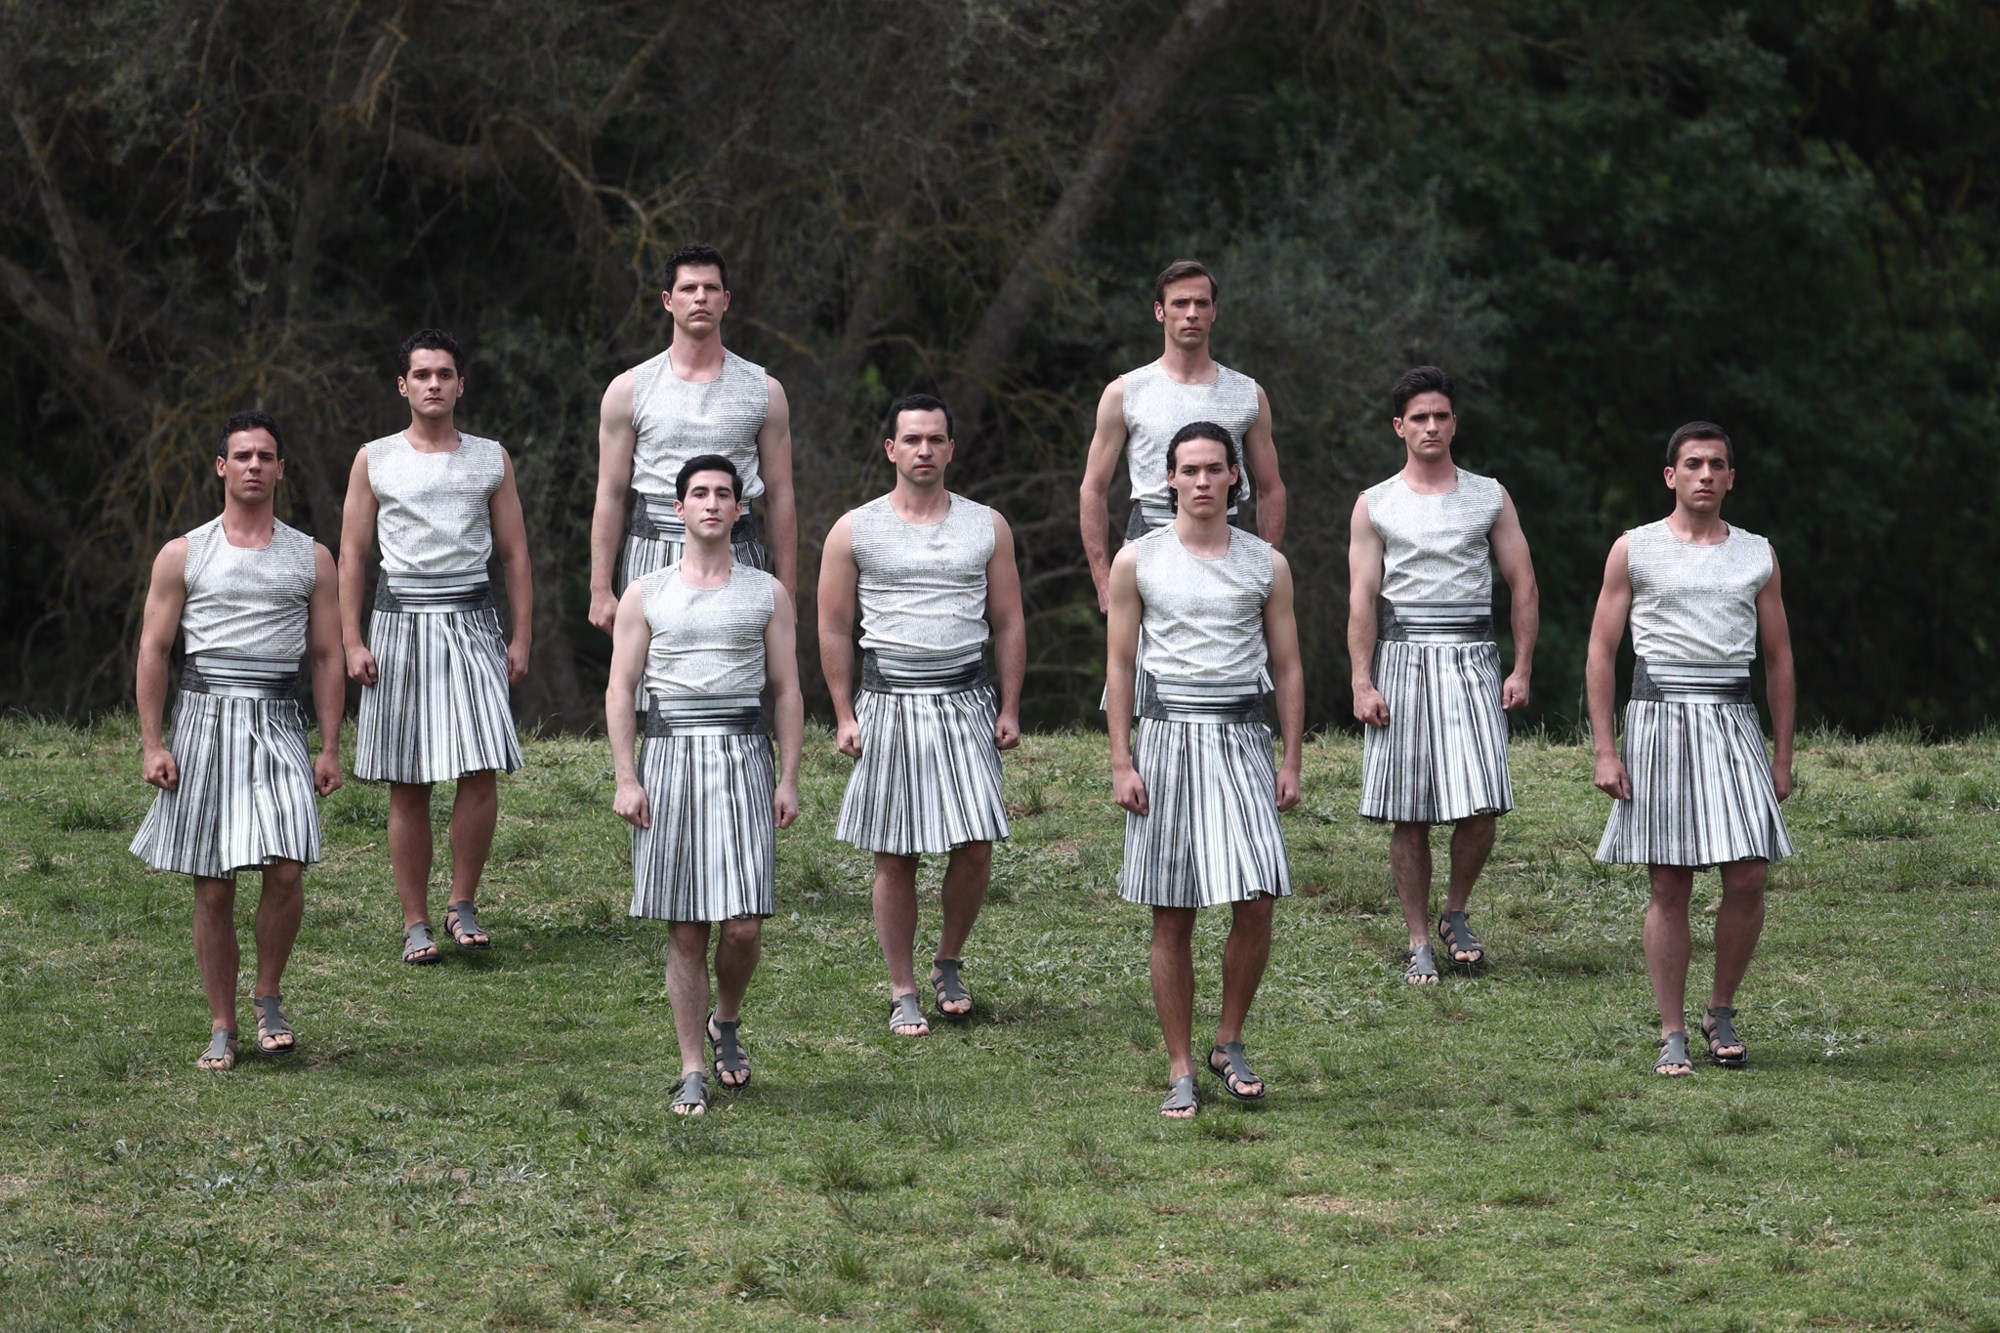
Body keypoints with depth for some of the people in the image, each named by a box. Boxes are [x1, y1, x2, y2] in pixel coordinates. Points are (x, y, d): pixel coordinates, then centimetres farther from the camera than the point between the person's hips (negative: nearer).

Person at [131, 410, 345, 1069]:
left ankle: (268, 997, 5)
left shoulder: (311, 558, 11)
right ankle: (221, 1027, 10)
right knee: (213, 887, 0)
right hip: (204, 718, 0)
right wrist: (152, 744, -3)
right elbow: (153, 650, 6)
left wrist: (331, 748, 3)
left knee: (285, 868, -16)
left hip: (277, 722, 0)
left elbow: (327, 656, 11)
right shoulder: (183, 556, 8)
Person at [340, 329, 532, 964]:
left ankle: (462, 904, 3)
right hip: (401, 619, -1)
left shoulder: (491, 460, 11)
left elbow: (514, 553, 12)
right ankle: (415, 922, 5)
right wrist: (352, 642, -2)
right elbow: (352, 555, 7)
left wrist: (522, 636, 3)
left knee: (481, 772, -12)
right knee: (408, 785, -1)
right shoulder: (374, 460, 8)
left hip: (471, 619, 1)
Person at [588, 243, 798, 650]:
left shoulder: (763, 391, 9)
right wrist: (601, 590, 0)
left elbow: (779, 496, 9)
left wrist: (786, 595, 5)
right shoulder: (630, 390, 7)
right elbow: (611, 495, 7)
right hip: (653, 554, 0)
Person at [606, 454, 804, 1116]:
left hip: (743, 759, 0)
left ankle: (726, 1022, 21)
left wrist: (789, 778, 1)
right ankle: (692, 1072, 7)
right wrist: (626, 779, -5)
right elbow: (620, 692, 5)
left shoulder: (766, 594, 10)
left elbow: (787, 692, 10)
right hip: (670, 756, 0)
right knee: (686, 930, -1)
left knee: (744, 924, -8)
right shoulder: (645, 596, 7)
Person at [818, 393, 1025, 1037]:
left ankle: (949, 962, 17)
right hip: (889, 703, -1)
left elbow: (1008, 623, 11)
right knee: (895, 857, 0)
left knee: (976, 844, -6)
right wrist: (844, 714, -1)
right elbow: (834, 629, 6)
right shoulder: (854, 531, 4)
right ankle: (902, 991, 8)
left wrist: (1010, 708, 4)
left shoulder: (987, 527, 8)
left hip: (965, 701, 1)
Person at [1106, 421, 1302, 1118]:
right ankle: (1180, 1070, 8)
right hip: (1168, 739, -1)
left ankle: (1230, 1044, 10)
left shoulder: (1266, 564, 7)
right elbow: (1121, 665, 5)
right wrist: (1121, 762, -3)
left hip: (1241, 740, 1)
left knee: (1256, 903, -10)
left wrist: (1291, 761, 4)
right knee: (1172, 918, 1)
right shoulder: (1138, 562, 4)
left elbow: (1287, 667, 10)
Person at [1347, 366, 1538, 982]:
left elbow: (1522, 583, 10)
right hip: (1403, 658, 0)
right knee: (1408, 814, -1)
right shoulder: (1375, 505, 7)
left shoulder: (1490, 497, 10)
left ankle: (1455, 913, 13)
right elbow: (1362, 598, 3)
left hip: (1472, 659, 0)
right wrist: (1362, 683, -6)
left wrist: (1522, 669, 1)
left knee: (1481, 805, -10)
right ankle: (1419, 942, 7)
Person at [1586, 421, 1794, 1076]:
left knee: (1748, 877, -7)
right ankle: (1672, 1034, 3)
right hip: (1660, 714, -2)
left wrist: (1783, 756, 11)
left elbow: (1779, 659, 16)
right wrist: (1604, 751, -4)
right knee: (1669, 885, -2)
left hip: (1732, 717, 2)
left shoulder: (1758, 556, 12)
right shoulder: (1634, 550, 5)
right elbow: (1601, 653, 4)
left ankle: (1721, 1015, 11)